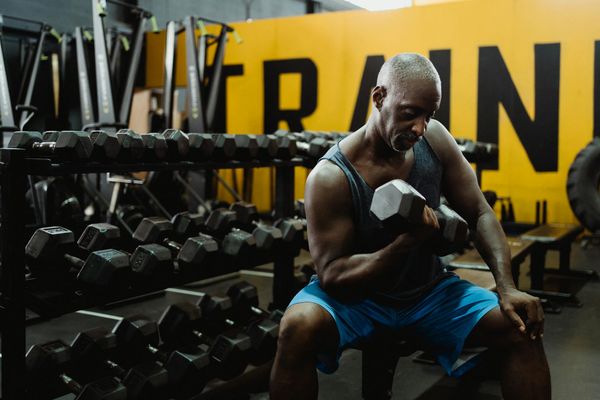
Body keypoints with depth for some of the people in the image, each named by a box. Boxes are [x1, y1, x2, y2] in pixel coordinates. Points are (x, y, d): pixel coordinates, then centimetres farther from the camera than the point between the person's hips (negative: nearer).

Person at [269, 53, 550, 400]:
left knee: (523, 328, -13)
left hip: (430, 291, 4)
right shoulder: (331, 177, -24)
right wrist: (407, 242, -37)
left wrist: (507, 288, -18)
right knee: (299, 326, -34)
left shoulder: (434, 139, -10)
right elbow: (332, 276, -23)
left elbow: (479, 214, -4)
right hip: (357, 294, -4)